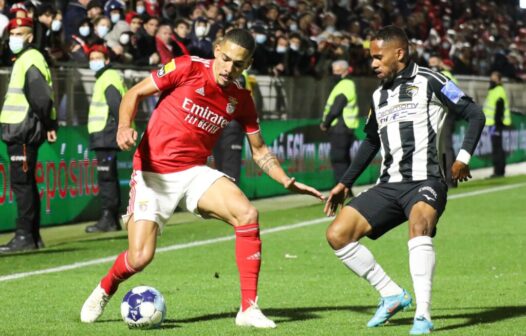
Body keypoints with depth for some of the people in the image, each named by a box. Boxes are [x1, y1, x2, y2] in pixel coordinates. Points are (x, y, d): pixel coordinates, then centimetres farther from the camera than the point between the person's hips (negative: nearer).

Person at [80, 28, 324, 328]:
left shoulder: (241, 100, 2)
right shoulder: (187, 68, -10)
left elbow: (259, 150, 13)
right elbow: (135, 93, -3)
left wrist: (288, 182, -1)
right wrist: (124, 127, -21)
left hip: (194, 173, 3)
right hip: (153, 173, -3)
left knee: (247, 214, -23)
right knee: (139, 258, -15)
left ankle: (249, 308, -16)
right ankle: (105, 290, 22)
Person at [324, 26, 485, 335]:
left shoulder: (429, 82, -1)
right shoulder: (380, 95, 19)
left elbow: (475, 115, -2)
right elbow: (371, 141, 31)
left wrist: (463, 158, -13)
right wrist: (345, 184, 28)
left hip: (426, 182, -7)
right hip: (389, 185, 7)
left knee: (419, 225, -38)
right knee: (337, 234, -6)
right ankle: (392, 295, 6)